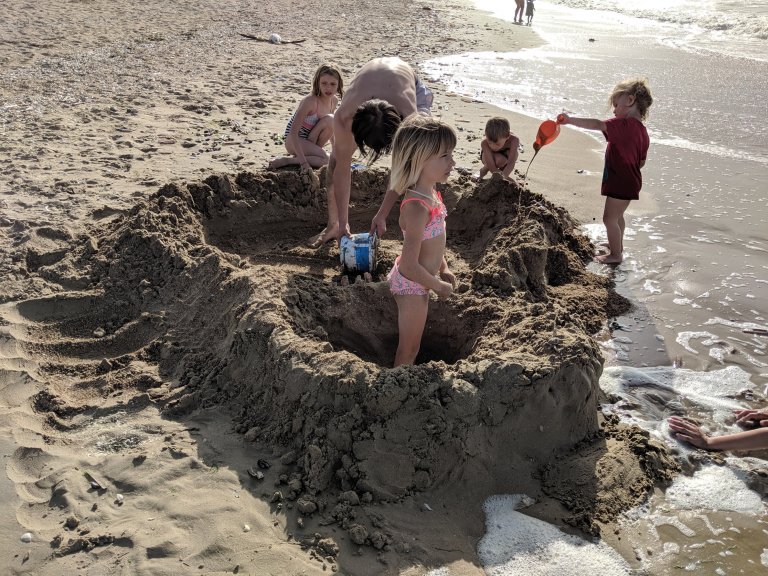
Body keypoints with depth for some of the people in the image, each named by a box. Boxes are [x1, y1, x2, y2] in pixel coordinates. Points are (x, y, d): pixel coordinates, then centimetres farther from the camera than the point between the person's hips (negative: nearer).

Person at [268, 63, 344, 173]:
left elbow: (331, 128, 14)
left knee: (331, 120, -16)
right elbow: (293, 132, -29)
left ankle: (309, 151, -2)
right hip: (293, 140, -7)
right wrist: (303, 162, -35)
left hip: (309, 139, 7)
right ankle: (285, 160, -15)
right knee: (326, 160, -26)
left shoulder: (334, 100, -3)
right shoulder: (310, 101, -26)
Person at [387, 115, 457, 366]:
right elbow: (409, 267, -32)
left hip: (418, 282, 9)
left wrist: (443, 269, 12)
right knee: (409, 349, 11)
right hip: (411, 285, -9)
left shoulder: (430, 193, -3)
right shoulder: (417, 207, -32)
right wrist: (438, 286, -18)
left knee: (411, 344, 27)